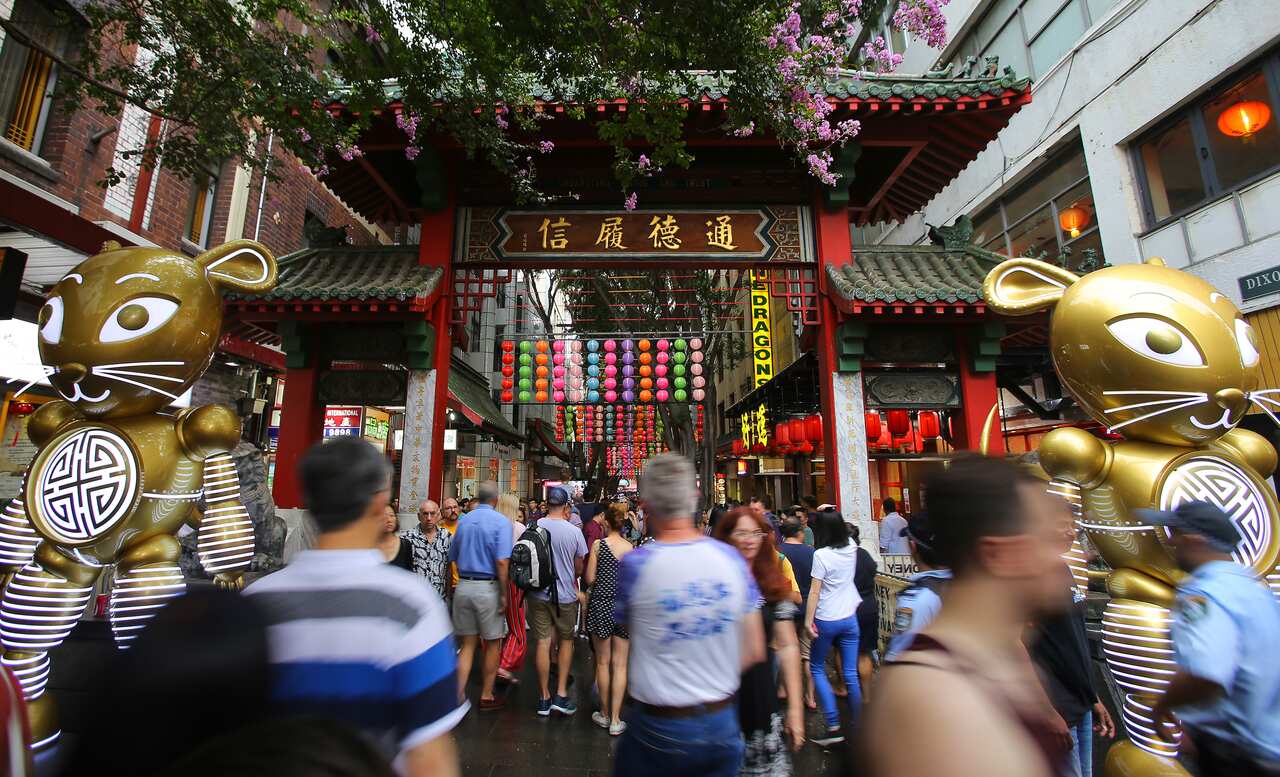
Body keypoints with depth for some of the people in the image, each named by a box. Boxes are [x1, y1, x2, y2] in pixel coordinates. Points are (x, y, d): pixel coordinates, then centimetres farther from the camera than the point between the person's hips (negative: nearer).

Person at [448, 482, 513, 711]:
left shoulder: (463, 521, 5)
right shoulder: (501, 521, -12)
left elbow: (453, 557, 14)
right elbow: (501, 562, -19)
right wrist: (504, 595, -14)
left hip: (463, 586, 5)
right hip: (488, 587, -4)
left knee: (468, 643, 16)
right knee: (492, 644, 13)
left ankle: (459, 695, 14)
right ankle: (487, 697, 25)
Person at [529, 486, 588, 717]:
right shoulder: (574, 531, -11)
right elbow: (579, 569, -1)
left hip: (538, 594, 2)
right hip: (565, 594, -1)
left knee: (543, 643, 9)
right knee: (566, 640, 16)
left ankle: (544, 698, 20)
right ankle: (561, 694, 14)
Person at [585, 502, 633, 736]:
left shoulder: (599, 544, -8)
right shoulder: (631, 548, -3)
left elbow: (589, 579, -6)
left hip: (601, 604, -1)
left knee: (603, 662, 12)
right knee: (620, 664, 7)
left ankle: (605, 714, 24)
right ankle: (616, 720, 11)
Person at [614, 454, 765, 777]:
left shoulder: (635, 564, -19)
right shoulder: (731, 557, -10)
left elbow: (627, 625, 1)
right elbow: (755, 651, -2)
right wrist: (715, 682, 9)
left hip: (659, 728, -2)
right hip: (723, 724, 2)